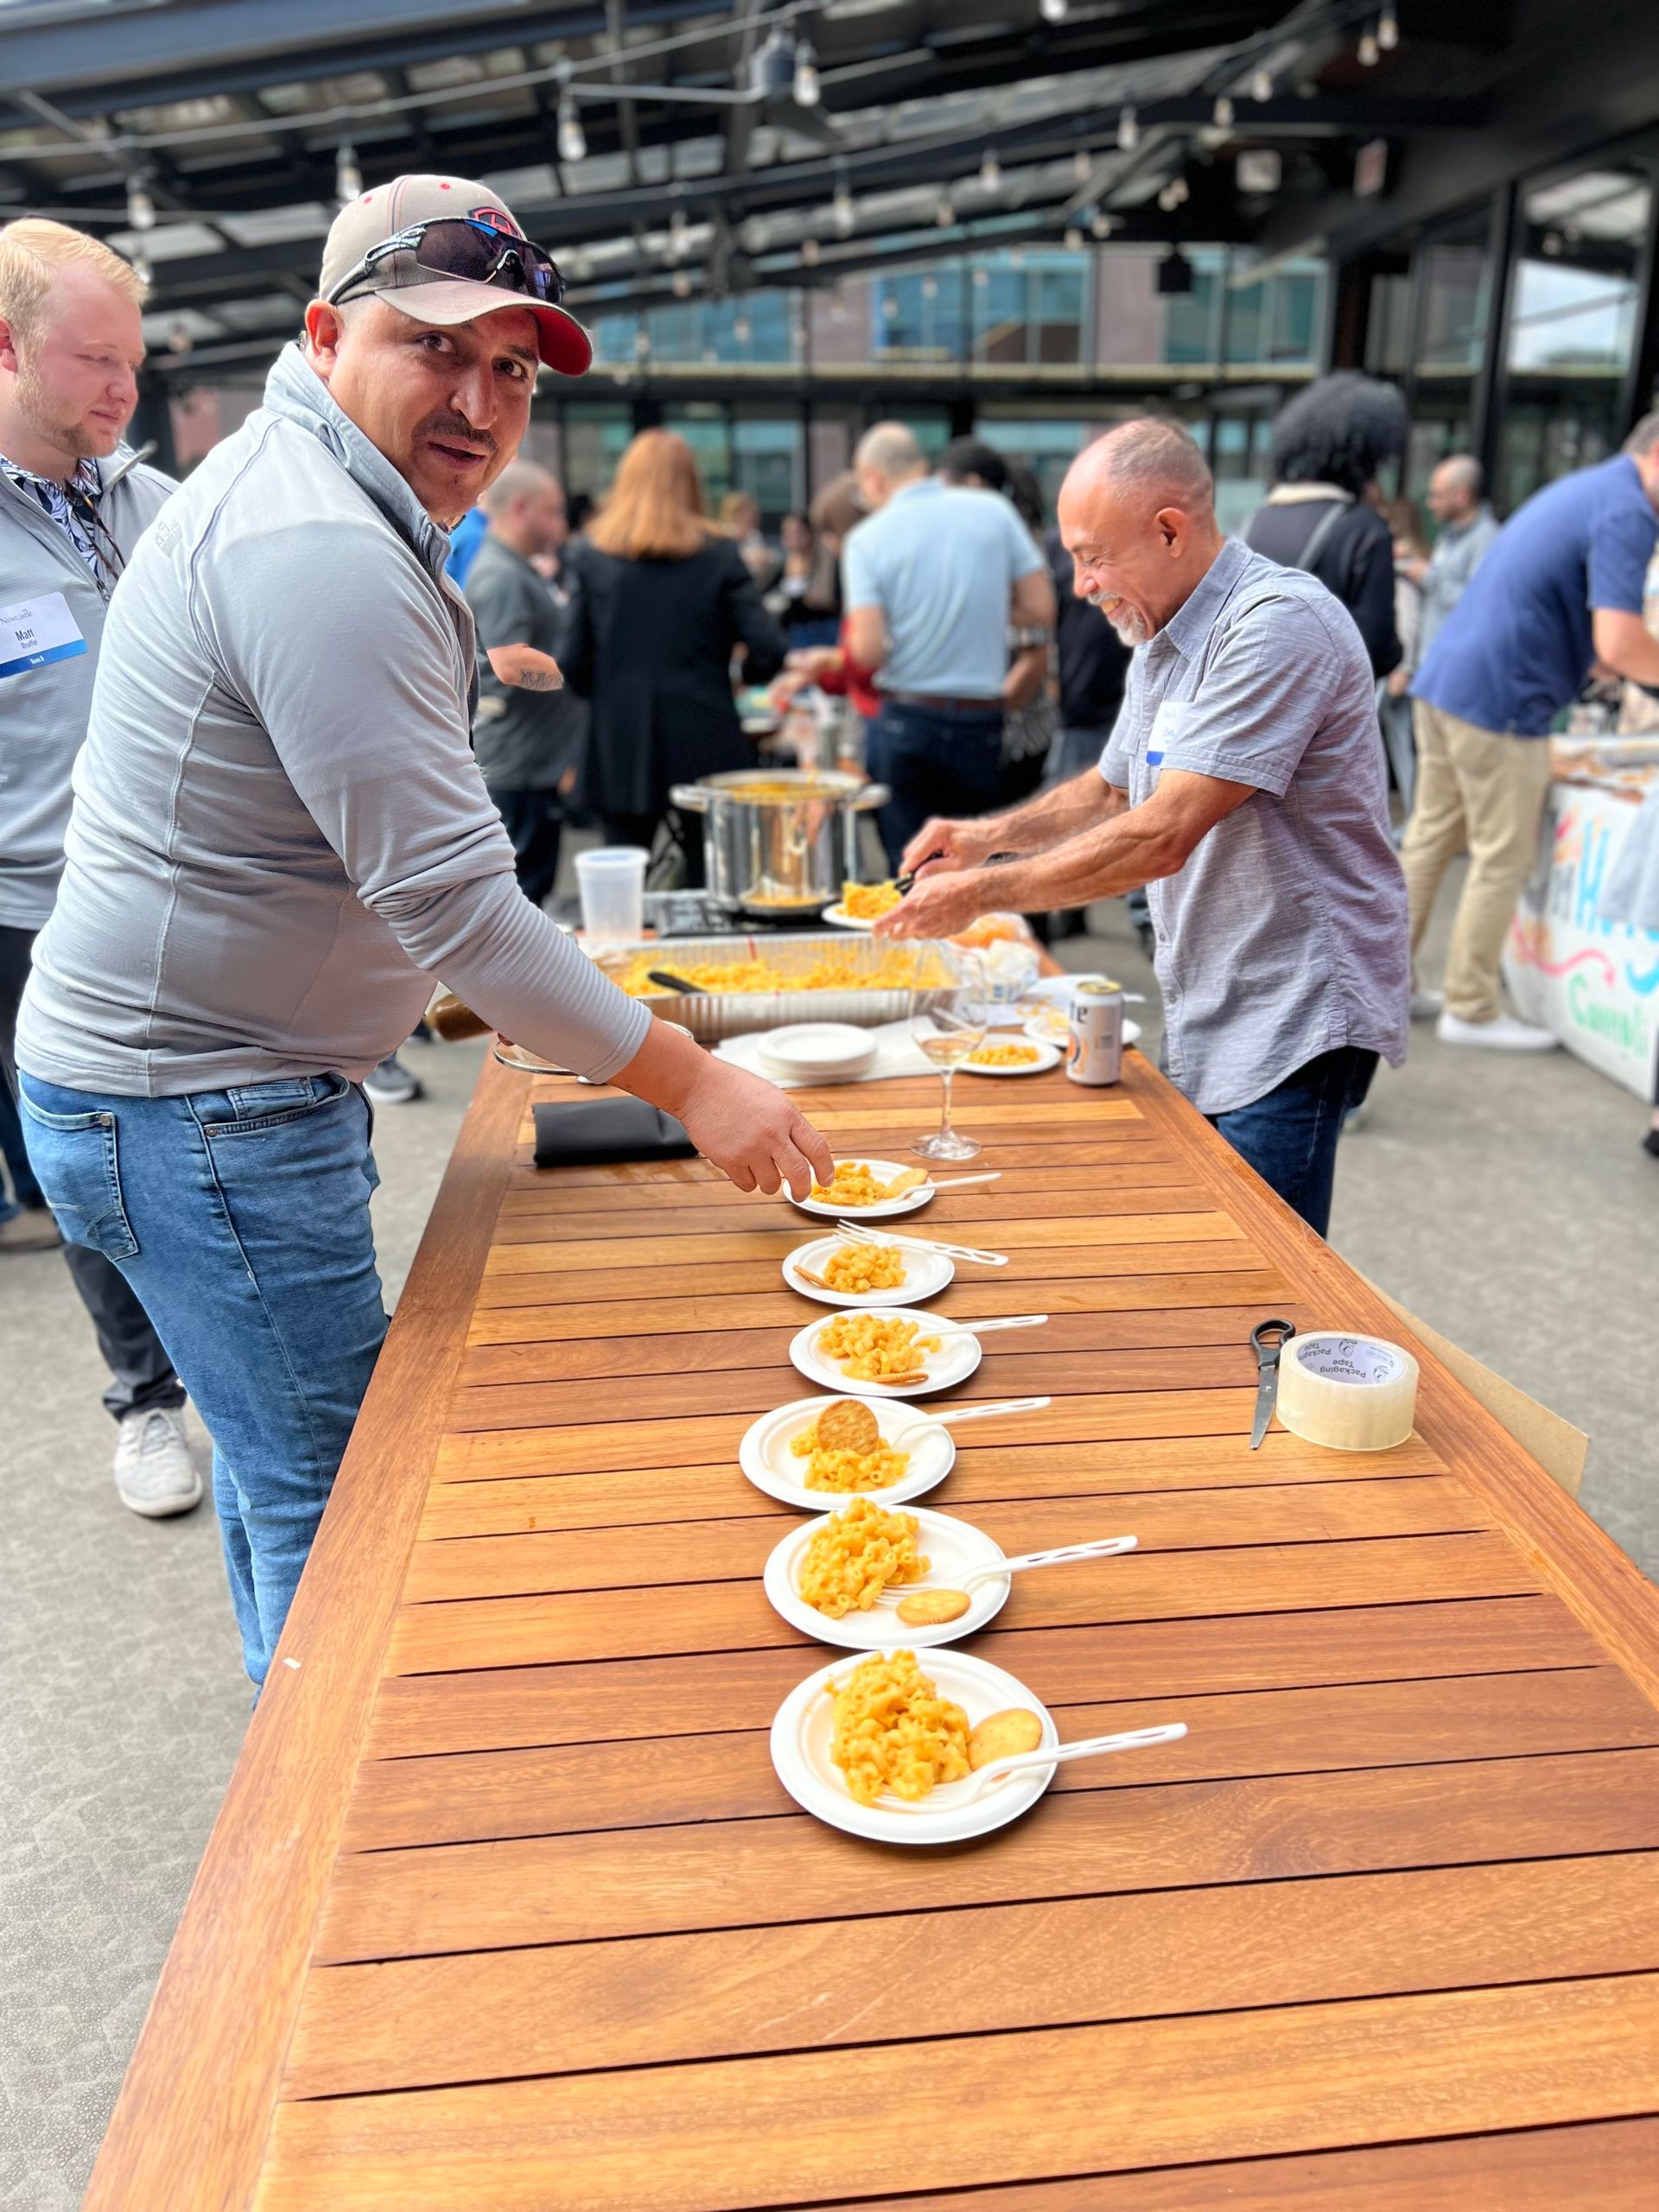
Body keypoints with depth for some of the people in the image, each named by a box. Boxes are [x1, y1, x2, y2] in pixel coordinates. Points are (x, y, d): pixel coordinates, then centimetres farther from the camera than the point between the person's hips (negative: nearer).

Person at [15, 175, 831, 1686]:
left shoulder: (301, 492, 13)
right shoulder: (323, 554, -23)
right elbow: (454, 899, -27)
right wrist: (693, 1083, -22)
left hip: (240, 1083, 11)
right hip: (193, 1113, -11)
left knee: (288, 1460, 24)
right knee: (341, 1501, 0)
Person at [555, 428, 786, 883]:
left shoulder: (589, 556, 1)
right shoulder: (720, 555, -1)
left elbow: (571, 663, -2)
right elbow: (768, 650, -7)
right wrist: (744, 674, 15)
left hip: (621, 750, 1)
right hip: (706, 750, -1)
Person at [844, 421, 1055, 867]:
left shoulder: (868, 538, -5)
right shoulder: (995, 512, 2)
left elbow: (868, 652, -13)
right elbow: (1041, 609, 2)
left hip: (906, 720, -2)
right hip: (983, 723, 2)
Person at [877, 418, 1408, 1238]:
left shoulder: (1279, 623, -20)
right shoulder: (1163, 642, 12)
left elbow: (1161, 837, -26)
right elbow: (1110, 789, 25)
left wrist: (983, 892, -18)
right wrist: (991, 834, 6)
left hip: (1293, 1018, -9)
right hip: (1210, 1020, 9)